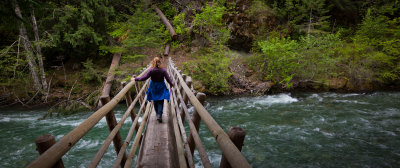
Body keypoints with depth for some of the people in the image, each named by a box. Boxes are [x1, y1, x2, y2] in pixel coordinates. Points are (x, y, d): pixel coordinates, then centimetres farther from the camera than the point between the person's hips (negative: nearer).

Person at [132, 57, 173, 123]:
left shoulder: (151, 70, -15)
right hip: (161, 88, -1)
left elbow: (144, 78, -17)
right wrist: (171, 84, 9)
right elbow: (168, 79, -9)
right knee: (160, 102, 4)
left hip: (153, 88, 1)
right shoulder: (163, 70, -13)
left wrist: (135, 79, -6)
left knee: (155, 101, 18)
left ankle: (158, 114, 30)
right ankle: (159, 115, -10)